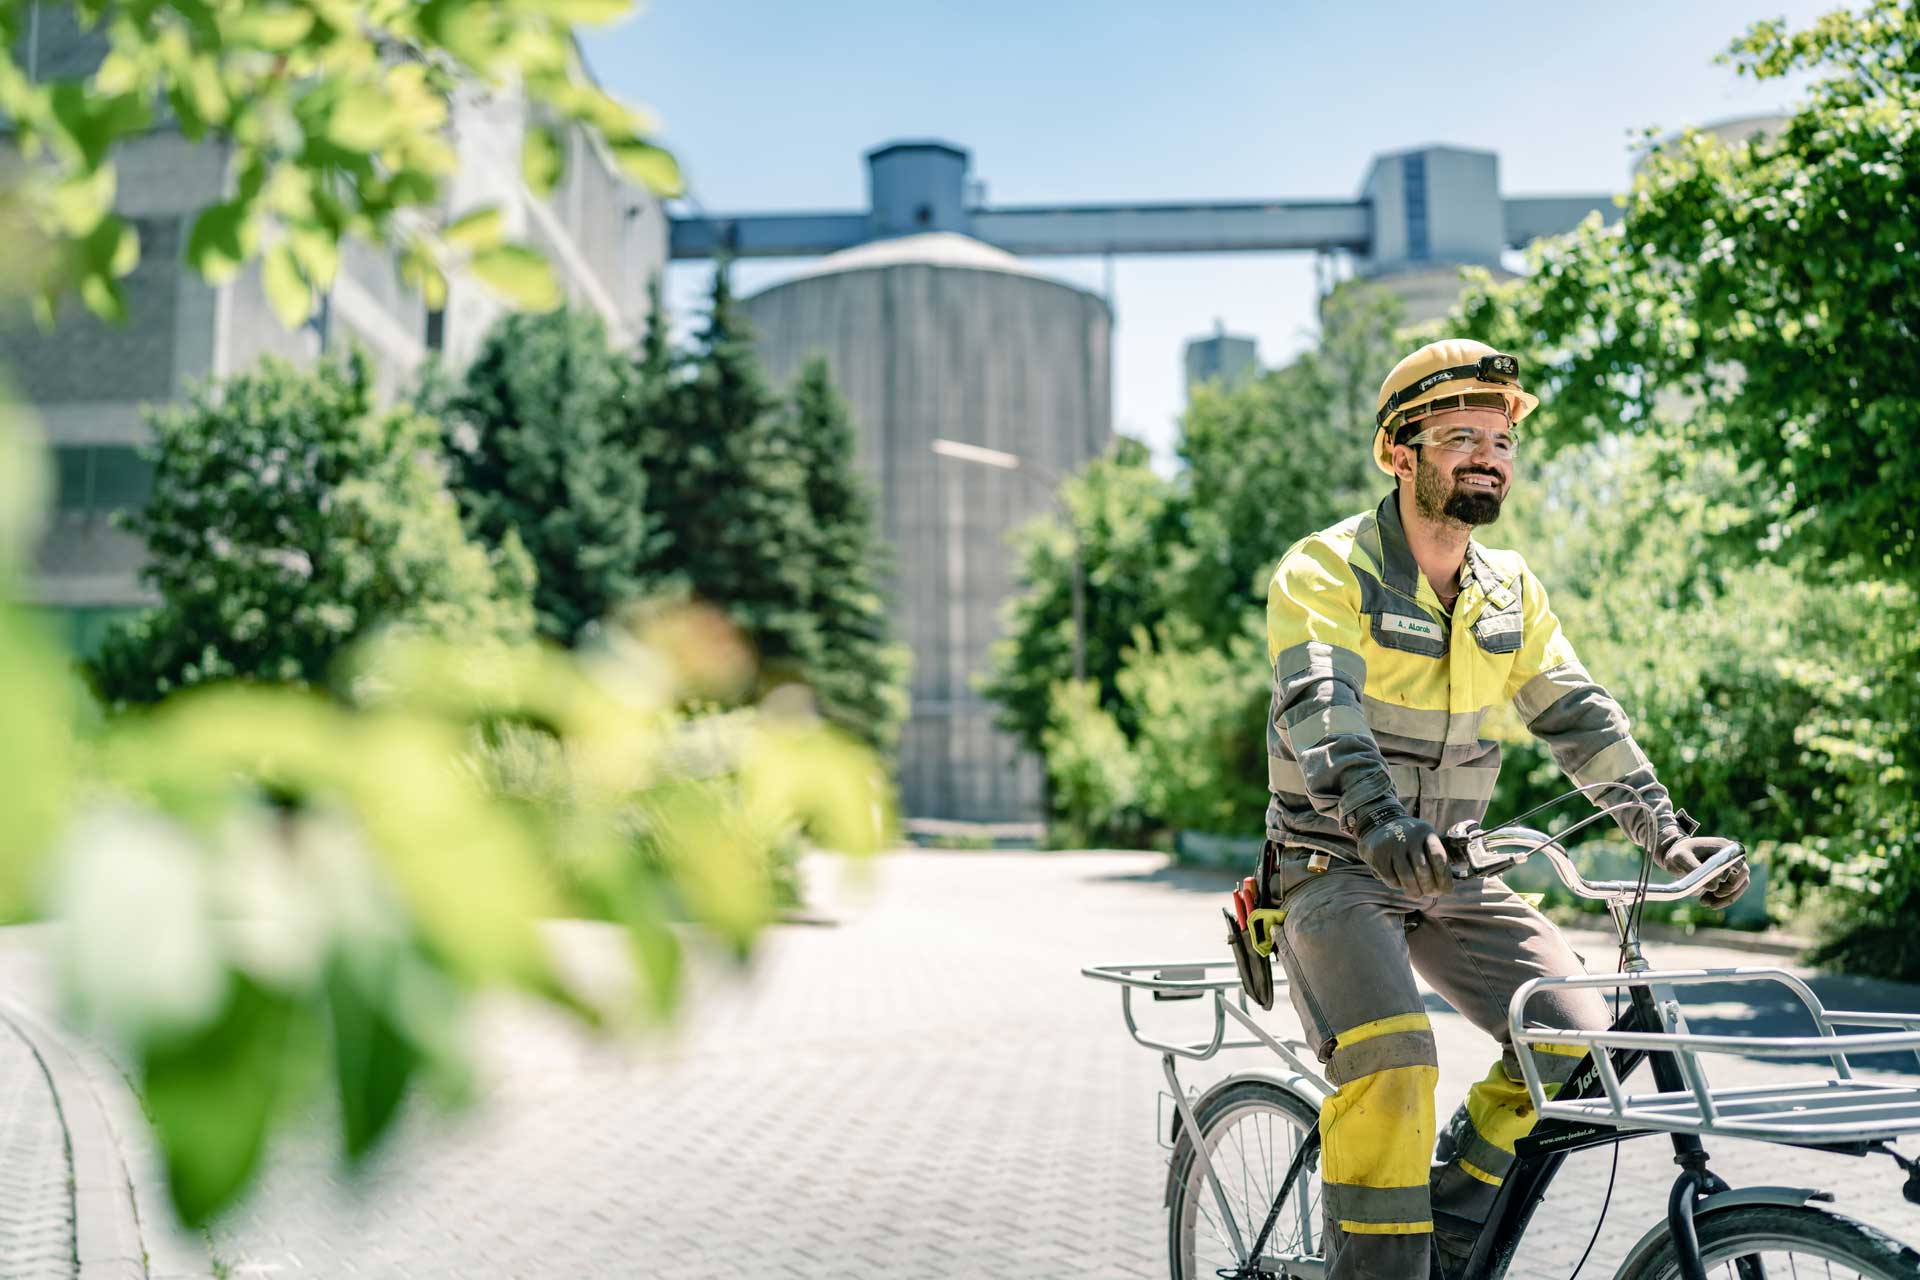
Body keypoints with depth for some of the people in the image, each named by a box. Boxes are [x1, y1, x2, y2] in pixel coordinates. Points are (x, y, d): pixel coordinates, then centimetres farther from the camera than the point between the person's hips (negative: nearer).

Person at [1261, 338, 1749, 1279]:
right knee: (1391, 1063, -26)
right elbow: (1318, 703, -28)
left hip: (1451, 876, 6)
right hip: (1333, 868, -6)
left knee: (1573, 1038, -6)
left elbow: (1579, 715, 9)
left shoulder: (1510, 591, 8)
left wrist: (1666, 830, -2)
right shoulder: (1324, 571, -12)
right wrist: (1380, 821, -45)